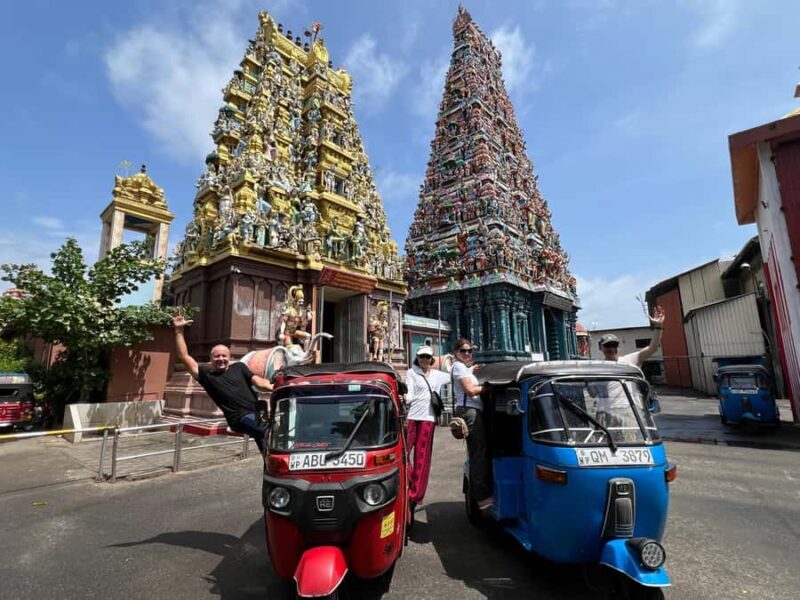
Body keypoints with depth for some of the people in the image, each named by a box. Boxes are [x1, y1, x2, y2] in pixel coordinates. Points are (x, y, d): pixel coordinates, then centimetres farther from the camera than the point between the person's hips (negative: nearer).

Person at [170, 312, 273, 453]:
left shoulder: (239, 367, 19)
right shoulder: (206, 374, 15)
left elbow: (258, 381, 7)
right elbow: (184, 356, 11)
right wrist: (179, 331, 7)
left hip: (258, 411, 3)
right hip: (241, 418, -3)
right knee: (269, 433, -28)